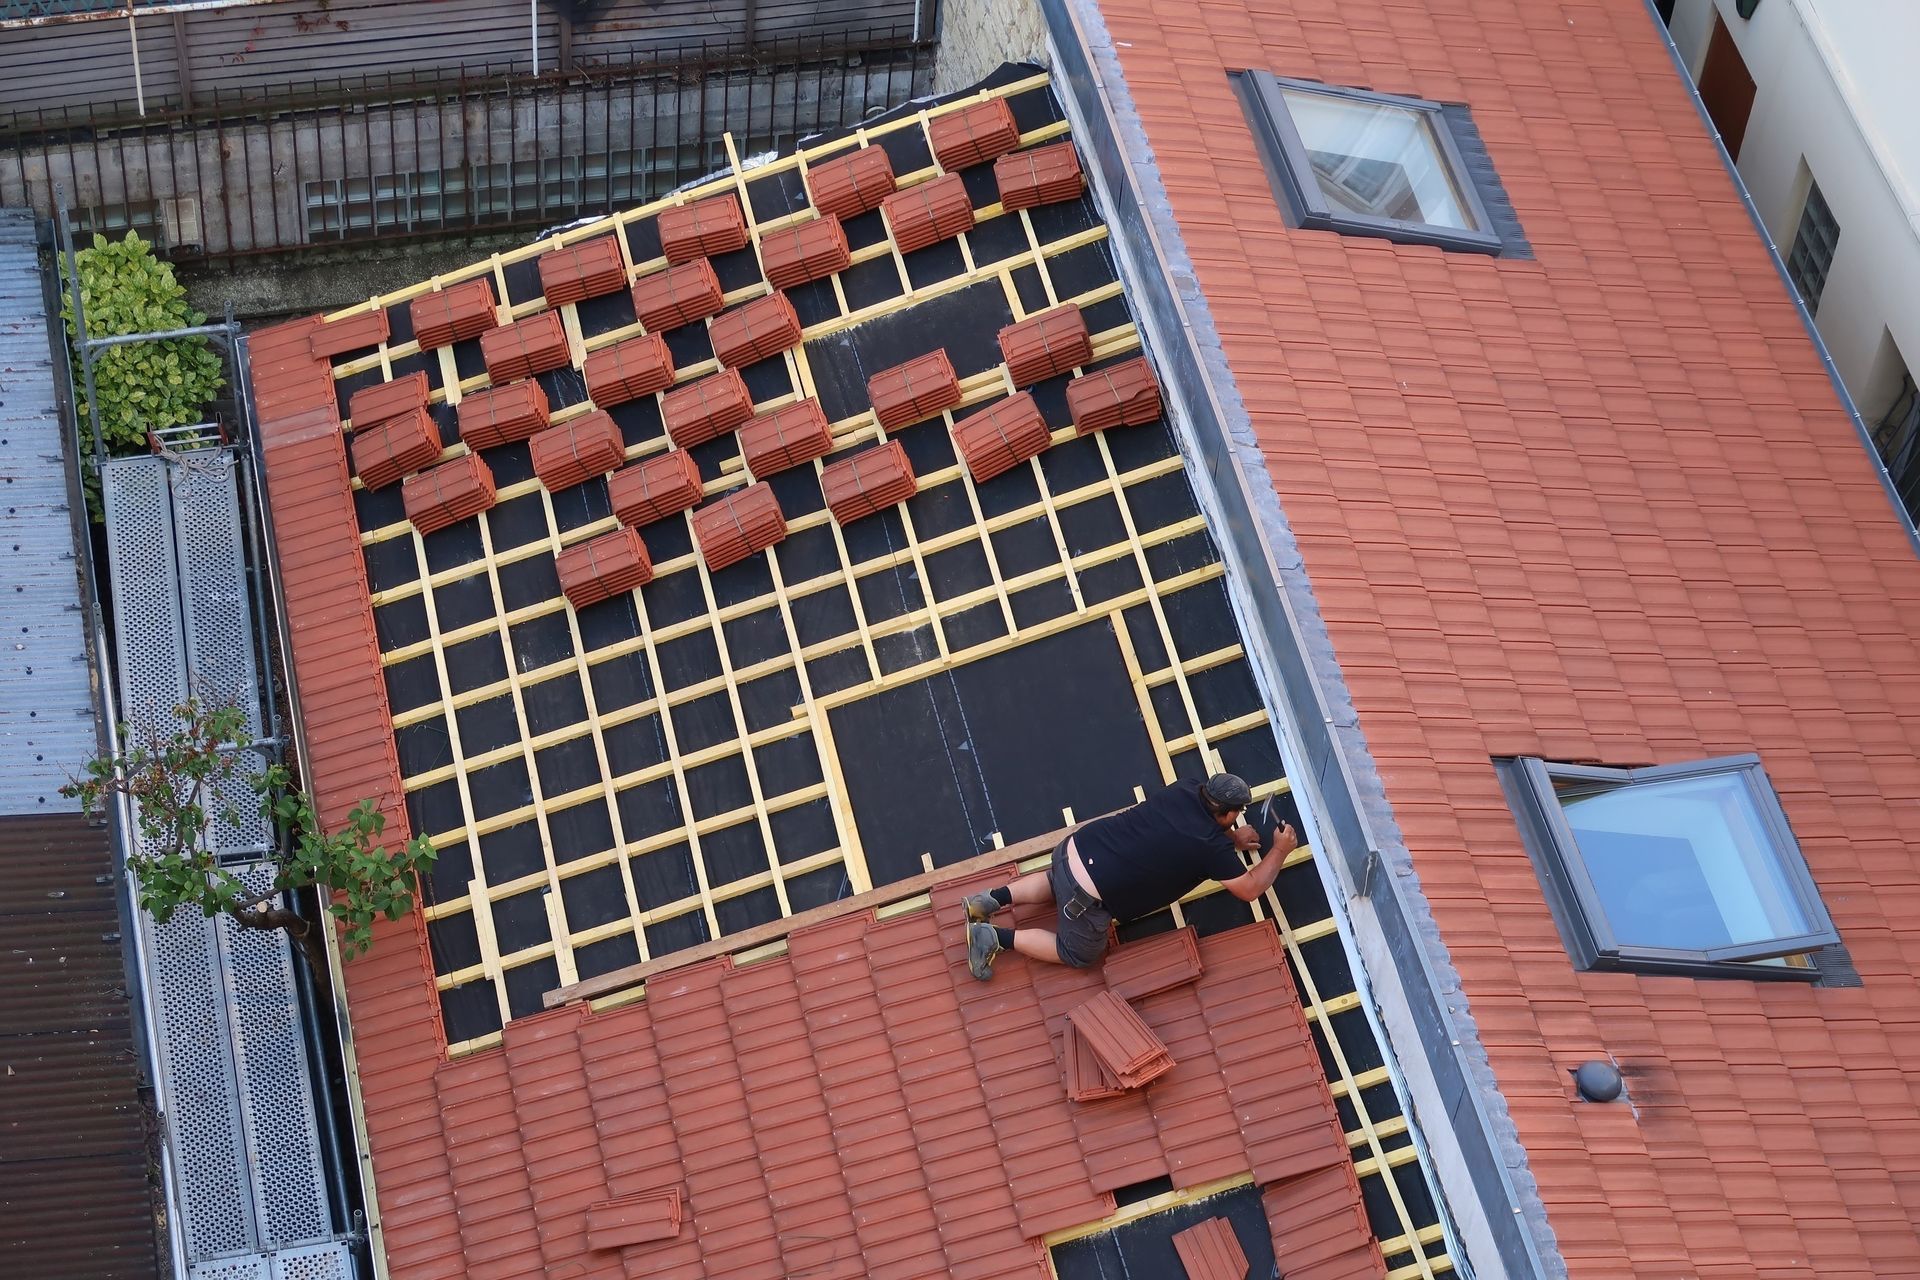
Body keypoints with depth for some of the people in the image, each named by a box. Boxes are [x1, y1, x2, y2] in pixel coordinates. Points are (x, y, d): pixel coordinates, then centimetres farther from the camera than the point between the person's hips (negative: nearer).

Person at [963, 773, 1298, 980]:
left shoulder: (1185, 791, 7)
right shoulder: (1213, 847, -12)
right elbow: (1250, 889, 1)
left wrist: (1231, 838, 31)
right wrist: (1280, 851, 13)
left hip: (1075, 846, 7)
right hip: (1086, 896, -7)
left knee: (1057, 882, 41)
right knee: (1077, 953, 19)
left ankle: (991, 900, 23)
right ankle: (997, 937, 8)